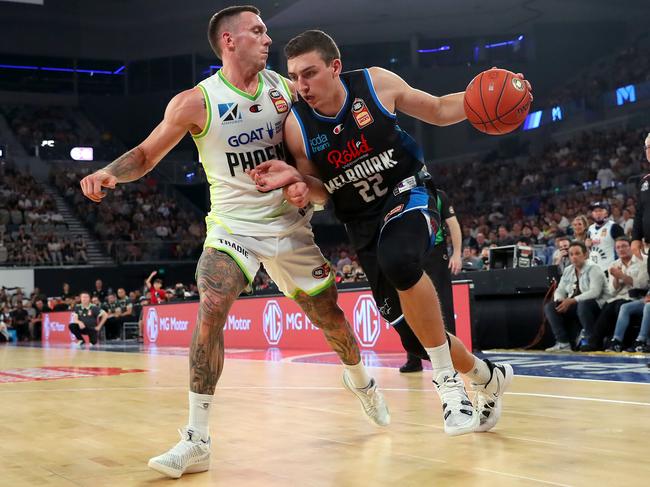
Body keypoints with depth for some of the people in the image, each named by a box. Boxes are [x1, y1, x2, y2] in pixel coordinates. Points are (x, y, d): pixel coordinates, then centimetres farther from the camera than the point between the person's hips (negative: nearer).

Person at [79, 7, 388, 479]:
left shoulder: (286, 88, -3)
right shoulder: (196, 102, -13)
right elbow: (147, 154, -6)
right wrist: (109, 173, -24)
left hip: (291, 222, 3)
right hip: (234, 224, -3)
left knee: (328, 313, 11)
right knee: (211, 311, -23)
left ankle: (360, 380, 44)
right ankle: (197, 439, -16)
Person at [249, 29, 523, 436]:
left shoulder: (377, 83, -13)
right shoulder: (296, 126, -9)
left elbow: (439, 111, 2)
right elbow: (322, 192, 2)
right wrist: (297, 180, -21)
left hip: (409, 195, -3)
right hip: (364, 223, 4)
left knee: (399, 258, -39)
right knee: (414, 330, 4)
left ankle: (448, 380, -24)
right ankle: (487, 376, 33)